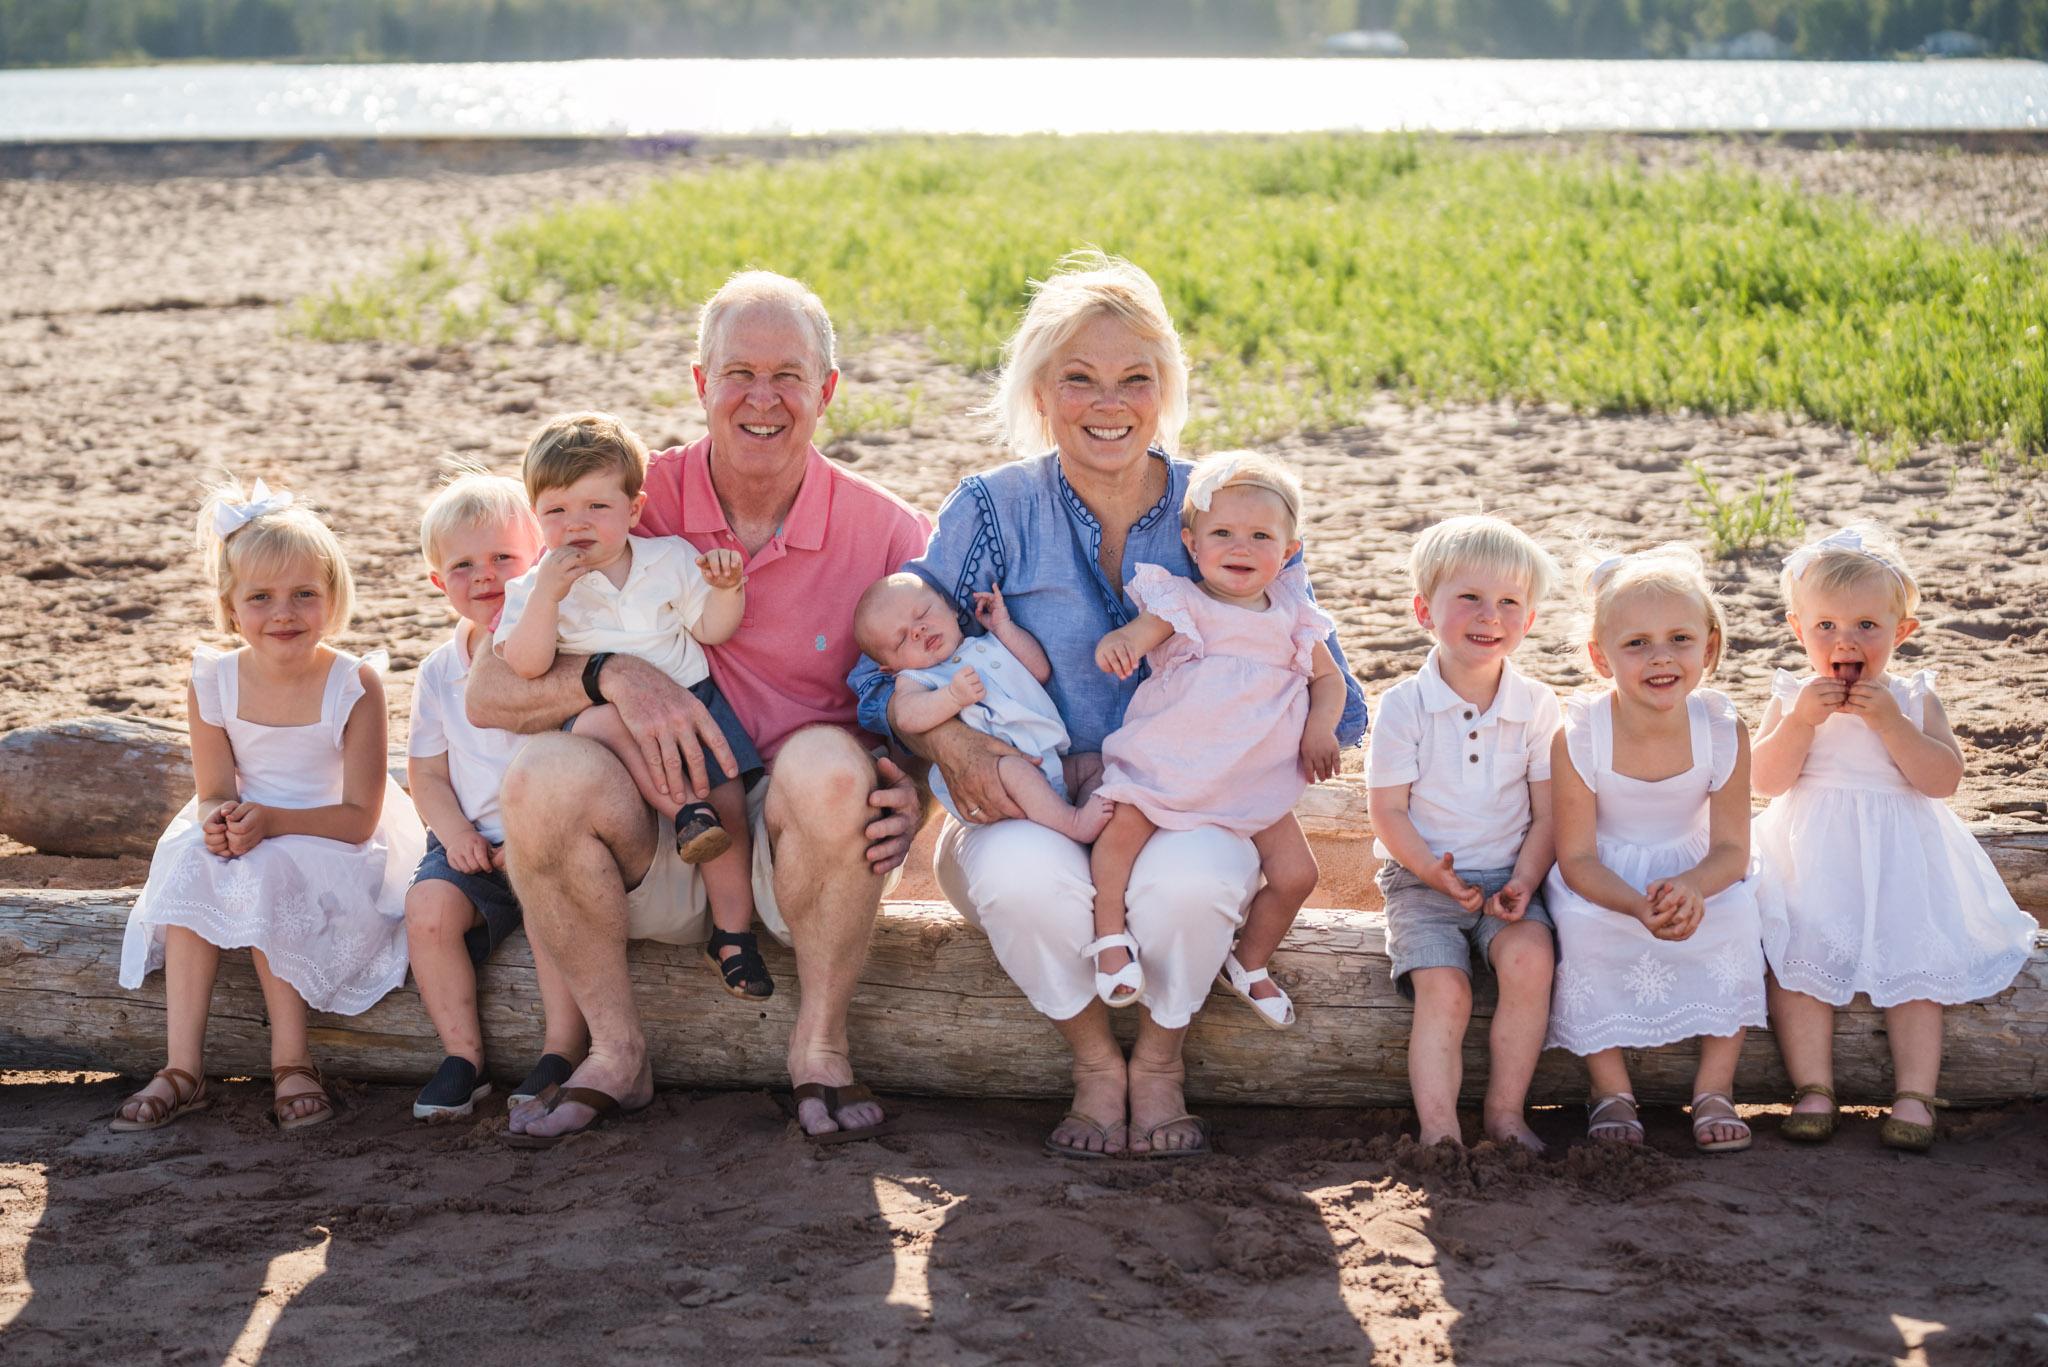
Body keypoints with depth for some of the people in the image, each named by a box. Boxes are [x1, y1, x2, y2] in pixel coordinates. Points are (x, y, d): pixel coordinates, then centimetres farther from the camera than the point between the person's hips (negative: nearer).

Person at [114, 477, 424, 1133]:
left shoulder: (354, 684, -16)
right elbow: (215, 794, -2)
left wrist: (270, 821, -30)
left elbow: (359, 816, -16)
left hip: (330, 841, -4)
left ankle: (291, 1060, -20)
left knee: (265, 877, -31)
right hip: (243, 836, 4)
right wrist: (218, 822, -28)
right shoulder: (213, 684, -5)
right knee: (192, 863, -26)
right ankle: (183, 1066, -26)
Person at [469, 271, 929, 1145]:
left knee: (829, 763, -33)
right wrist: (611, 674, -28)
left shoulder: (885, 532, -2)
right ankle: (615, 1050, -8)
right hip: (654, 853, 1)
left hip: (796, 846, -1)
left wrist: (911, 793, -22)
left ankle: (821, 1042, -10)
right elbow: (488, 694, -8)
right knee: (544, 773, -29)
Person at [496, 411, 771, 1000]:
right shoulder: (536, 586, 0)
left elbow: (712, 629, 7)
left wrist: (726, 588, -12)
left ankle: (732, 934, -4)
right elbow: (525, 665, -13)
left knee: (728, 797, -14)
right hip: (599, 706, -2)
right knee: (603, 723, -37)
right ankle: (681, 809, -33)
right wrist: (548, 591, -22)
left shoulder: (670, 560, 5)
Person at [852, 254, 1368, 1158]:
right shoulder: (996, 509, -1)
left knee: (1189, 877, -35)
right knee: (1025, 877, -35)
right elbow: (886, 665, -1)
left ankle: (1160, 1059, -2)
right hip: (1032, 806, 0)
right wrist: (952, 743, -25)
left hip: (1191, 807, 0)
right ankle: (1095, 1064, -4)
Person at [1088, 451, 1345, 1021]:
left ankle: (1250, 963, 20)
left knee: (1296, 874, -5)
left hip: (1257, 779, 3)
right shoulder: (1180, 604, -6)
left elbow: (1327, 678, 16)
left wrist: (1321, 725, -4)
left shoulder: (1293, 616, 6)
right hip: (1167, 761, -3)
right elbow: (1134, 638, -22)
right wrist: (1116, 643, -47)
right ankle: (1111, 935, -10)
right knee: (1123, 824, -29)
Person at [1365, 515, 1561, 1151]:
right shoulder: (1404, 705, -6)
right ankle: (1438, 1129, -21)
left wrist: (1523, 882, -14)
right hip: (1422, 881, -1)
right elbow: (1388, 812, -6)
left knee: (1530, 956, -27)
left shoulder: (1537, 706, 1)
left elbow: (1547, 814, 2)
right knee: (1443, 987, -24)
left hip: (1508, 877, 1)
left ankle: (1504, 1112, -15)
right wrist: (1435, 872, -19)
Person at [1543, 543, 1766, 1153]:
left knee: (1735, 913, -27)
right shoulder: (1577, 738, -22)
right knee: (1581, 922, -32)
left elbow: (1731, 849, -13)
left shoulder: (1723, 732, -17)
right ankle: (1611, 1086, -11)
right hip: (1602, 881, -1)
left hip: (1695, 873, 2)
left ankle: (1714, 1085, -9)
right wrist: (1639, 906, -38)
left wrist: (1689, 888, -37)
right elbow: (1578, 858, -18)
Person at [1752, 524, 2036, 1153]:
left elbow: (1943, 779, -11)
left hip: (1899, 861, 0)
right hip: (1812, 861, 0)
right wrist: (1801, 720, -21)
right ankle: (1813, 1088, -8)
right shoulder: (1792, 698, 1)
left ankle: (1915, 1093, -3)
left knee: (1913, 964, -7)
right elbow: (1765, 779, -9)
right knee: (1796, 961, -12)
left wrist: (1889, 722, -19)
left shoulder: (1913, 700, 2)